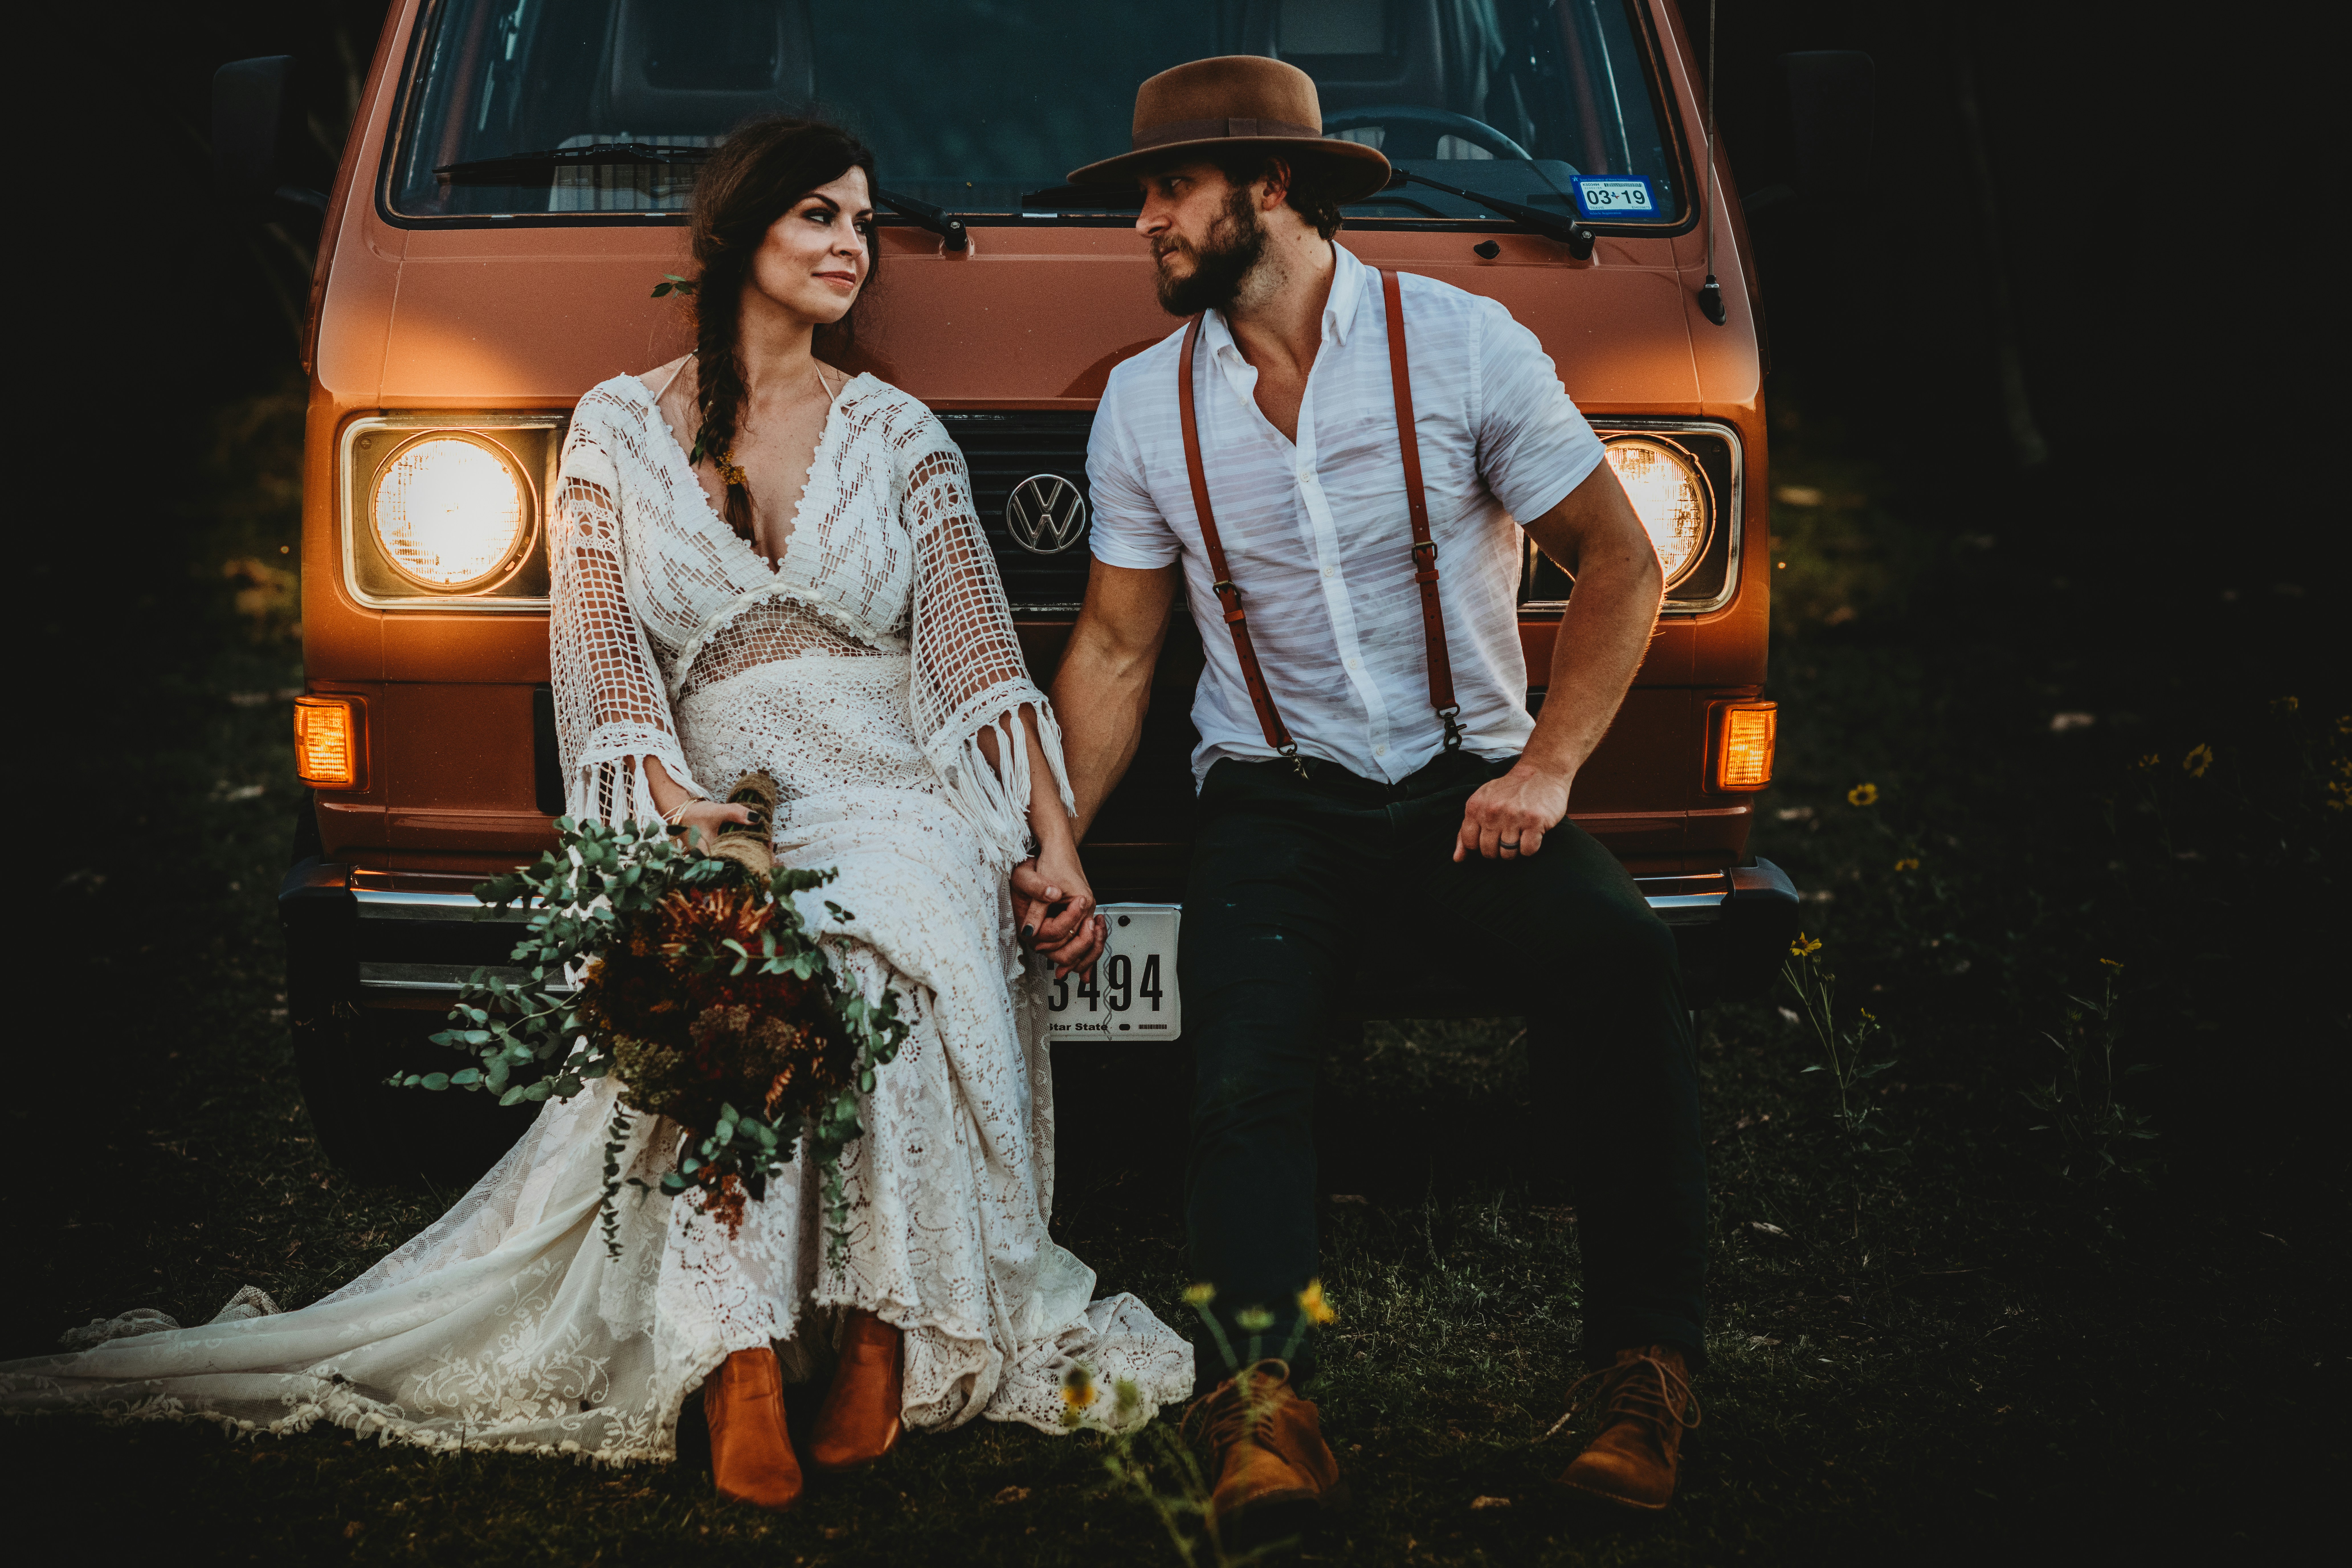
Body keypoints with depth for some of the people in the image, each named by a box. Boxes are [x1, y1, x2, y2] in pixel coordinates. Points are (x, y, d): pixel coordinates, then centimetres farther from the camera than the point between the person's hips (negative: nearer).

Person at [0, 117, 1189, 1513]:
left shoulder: (901, 436, 17)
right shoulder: (621, 430, 14)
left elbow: (979, 655, 8)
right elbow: (602, 645, 4)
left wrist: (1057, 848, -5)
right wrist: (681, 808, -15)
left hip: (895, 802, 1)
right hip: (712, 805, 0)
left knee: (878, 950, -36)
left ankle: (883, 1338, -29)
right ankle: (744, 1365, -39)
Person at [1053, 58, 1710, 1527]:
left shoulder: (1464, 344, -4)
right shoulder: (1145, 406, 5)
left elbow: (1621, 562, -1)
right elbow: (1115, 649, 11)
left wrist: (1546, 769, -13)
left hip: (1469, 783, -2)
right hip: (1275, 803, 2)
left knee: (1623, 965, -30)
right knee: (1243, 1070, -27)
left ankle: (1649, 1368, -23)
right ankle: (1265, 1398, -31)